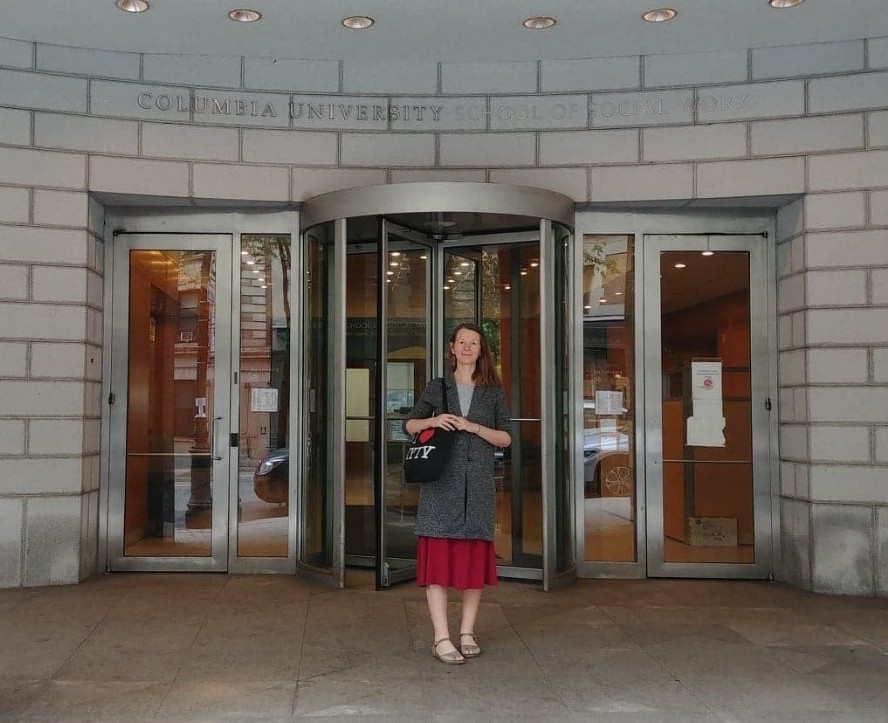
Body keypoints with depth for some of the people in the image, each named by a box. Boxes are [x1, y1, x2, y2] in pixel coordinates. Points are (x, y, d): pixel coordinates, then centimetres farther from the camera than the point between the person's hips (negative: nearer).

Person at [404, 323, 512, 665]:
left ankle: (467, 632, 16)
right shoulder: (438, 387, 9)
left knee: (476, 556, 4)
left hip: (478, 483, 1)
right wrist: (433, 421, -6)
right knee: (438, 556, -7)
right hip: (441, 481, -1)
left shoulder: (494, 391, 10)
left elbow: (505, 438, 5)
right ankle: (441, 639, -5)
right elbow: (409, 424, 14)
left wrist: (474, 427, -11)